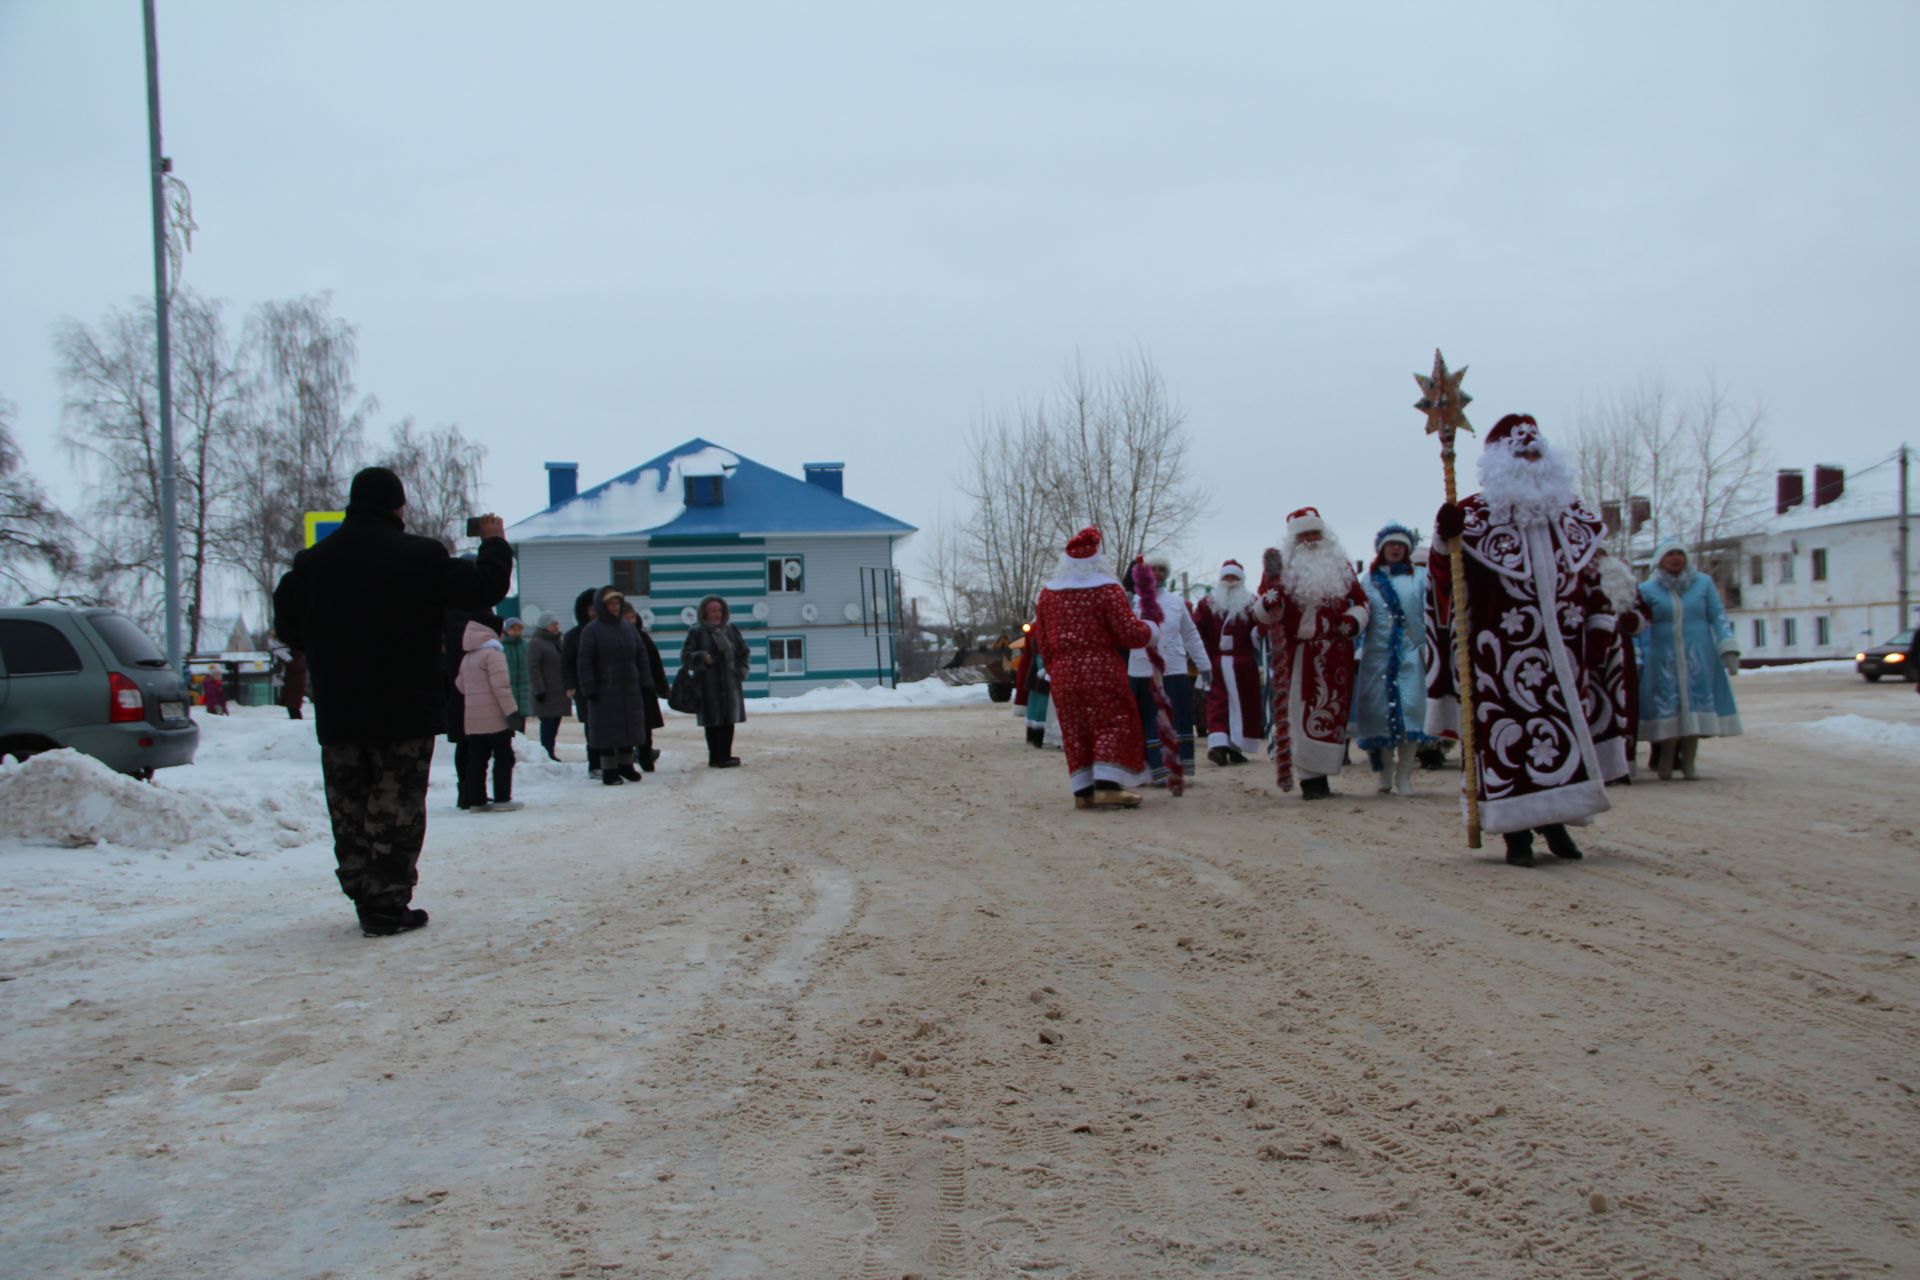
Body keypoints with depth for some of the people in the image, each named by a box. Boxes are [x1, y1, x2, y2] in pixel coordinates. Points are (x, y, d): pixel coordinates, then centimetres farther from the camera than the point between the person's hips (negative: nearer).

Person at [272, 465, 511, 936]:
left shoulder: (313, 561, 5)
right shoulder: (420, 556, -12)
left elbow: (287, 623, 13)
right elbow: (485, 587, -6)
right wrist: (493, 542, 12)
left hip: (337, 715, 5)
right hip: (404, 713, -5)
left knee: (350, 809, 13)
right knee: (395, 809, 0)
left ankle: (363, 895, 18)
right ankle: (387, 905, -1)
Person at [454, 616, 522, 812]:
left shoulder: (467, 658, 15)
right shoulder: (492, 653, -11)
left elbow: (460, 685, 16)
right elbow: (500, 685, -18)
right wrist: (511, 710, -18)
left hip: (472, 719, 7)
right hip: (494, 717, -7)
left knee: (476, 759, 9)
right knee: (503, 757, 0)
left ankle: (476, 799, 10)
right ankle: (502, 799, -2)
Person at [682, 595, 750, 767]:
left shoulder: (731, 630, 9)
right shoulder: (697, 632, -2)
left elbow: (744, 652, 19)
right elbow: (685, 656, -3)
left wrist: (741, 670, 4)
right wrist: (702, 658, -20)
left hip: (730, 684, 4)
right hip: (708, 686, -4)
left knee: (729, 721, 4)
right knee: (713, 722, -3)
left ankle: (725, 756, 12)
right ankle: (716, 757, 3)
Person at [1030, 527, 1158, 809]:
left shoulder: (1048, 594, 9)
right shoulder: (1108, 590, -6)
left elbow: (1041, 641, 12)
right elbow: (1129, 633, -9)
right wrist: (1151, 631, 10)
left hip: (1063, 674, 5)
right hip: (1103, 672, -5)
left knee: (1075, 732, 9)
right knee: (1113, 725, 1)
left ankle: (1083, 789, 7)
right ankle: (1108, 786, -10)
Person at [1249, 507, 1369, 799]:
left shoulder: (1341, 564, 11)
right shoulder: (1284, 567, 2)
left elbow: (1360, 600, 15)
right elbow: (1260, 614, -2)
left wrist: (1354, 620, -6)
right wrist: (1268, 603, -26)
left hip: (1337, 654, 3)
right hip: (1300, 653, -3)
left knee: (1333, 711, 4)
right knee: (1303, 711, -6)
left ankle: (1319, 774, 12)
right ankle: (1310, 777, -4)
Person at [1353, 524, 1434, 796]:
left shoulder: (1421, 576, 8)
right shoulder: (1368, 580, 13)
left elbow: (1430, 612, -1)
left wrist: (1428, 646, -11)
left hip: (1411, 653, -2)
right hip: (1377, 655, 2)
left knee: (1409, 709, -8)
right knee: (1381, 709, 2)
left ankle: (1404, 775, -4)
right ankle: (1386, 771, 14)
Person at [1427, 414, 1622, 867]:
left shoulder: (1571, 515, 14)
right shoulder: (1474, 515, -1)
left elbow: (1589, 574, 20)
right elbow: (1445, 578, -5)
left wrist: (1600, 623, 14)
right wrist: (1444, 540, -23)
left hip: (1562, 649, 5)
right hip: (1502, 652, -5)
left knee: (1565, 725, 6)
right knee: (1507, 731, -6)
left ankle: (1556, 819, 19)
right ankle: (1517, 831, 0)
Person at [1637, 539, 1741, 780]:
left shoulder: (1703, 583, 7)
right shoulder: (1648, 589, 4)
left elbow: (1717, 617, 7)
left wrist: (1728, 649, 0)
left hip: (1698, 658, 1)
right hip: (1664, 658, -1)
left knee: (1695, 706, 0)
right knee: (1667, 707, -1)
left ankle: (1688, 762, 7)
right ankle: (1666, 760, 11)